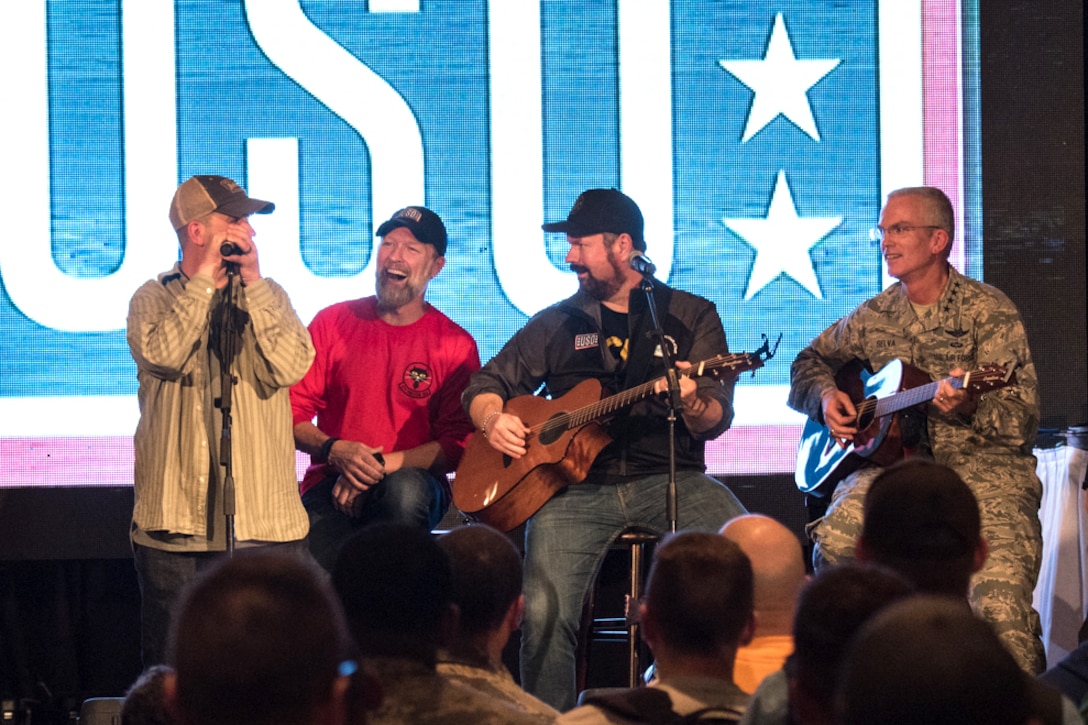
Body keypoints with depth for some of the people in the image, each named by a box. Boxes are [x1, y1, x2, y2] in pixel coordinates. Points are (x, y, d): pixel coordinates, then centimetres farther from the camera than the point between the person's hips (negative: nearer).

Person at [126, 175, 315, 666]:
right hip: (176, 519, -1)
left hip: (266, 520, 2)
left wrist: (253, 282, -5)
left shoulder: (268, 298, 12)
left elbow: (291, 367, -6)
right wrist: (203, 278, -9)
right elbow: (163, 355, -15)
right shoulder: (153, 299, 7)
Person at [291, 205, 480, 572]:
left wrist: (381, 466, -16)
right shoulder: (333, 322, 8)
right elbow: (292, 411, 7)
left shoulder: (455, 345, 3)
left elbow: (458, 445, -4)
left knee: (407, 489, -38)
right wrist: (333, 450, -13)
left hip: (413, 485, 1)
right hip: (330, 485, -1)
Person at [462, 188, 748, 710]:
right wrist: (493, 419, -1)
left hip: (669, 478, -1)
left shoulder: (691, 316, 11)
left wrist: (692, 402, -21)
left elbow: (717, 421, 3)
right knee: (543, 613, -26)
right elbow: (486, 385, 22)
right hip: (577, 486, 1)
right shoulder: (556, 325, 17)